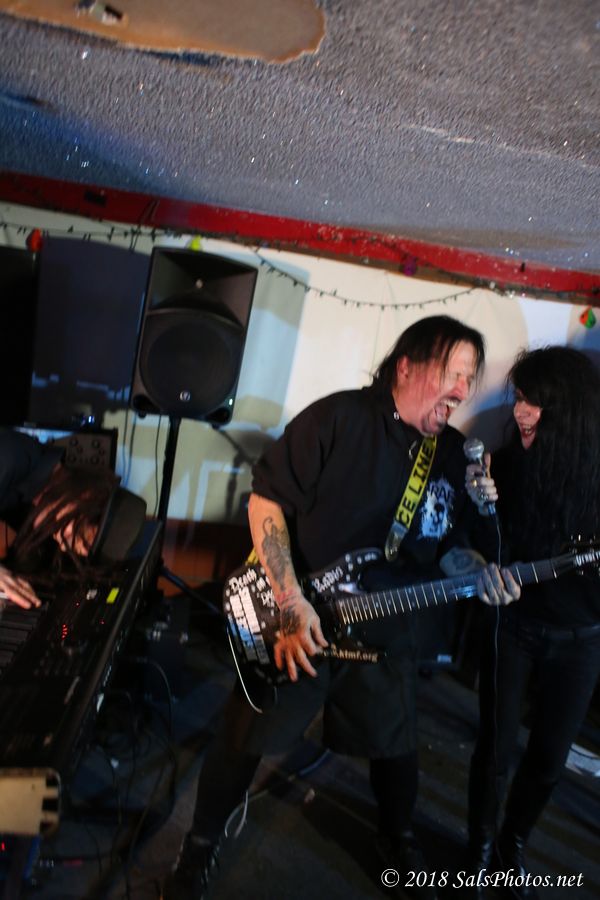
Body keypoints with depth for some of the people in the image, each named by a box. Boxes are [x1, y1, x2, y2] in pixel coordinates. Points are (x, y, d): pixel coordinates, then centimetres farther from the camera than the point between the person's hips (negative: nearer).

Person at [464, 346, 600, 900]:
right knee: (496, 750, 8)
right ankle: (481, 851, 35)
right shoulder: (506, 463, -13)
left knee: (550, 756, 16)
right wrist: (483, 510, -25)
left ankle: (514, 845, 43)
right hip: (512, 626, -1)